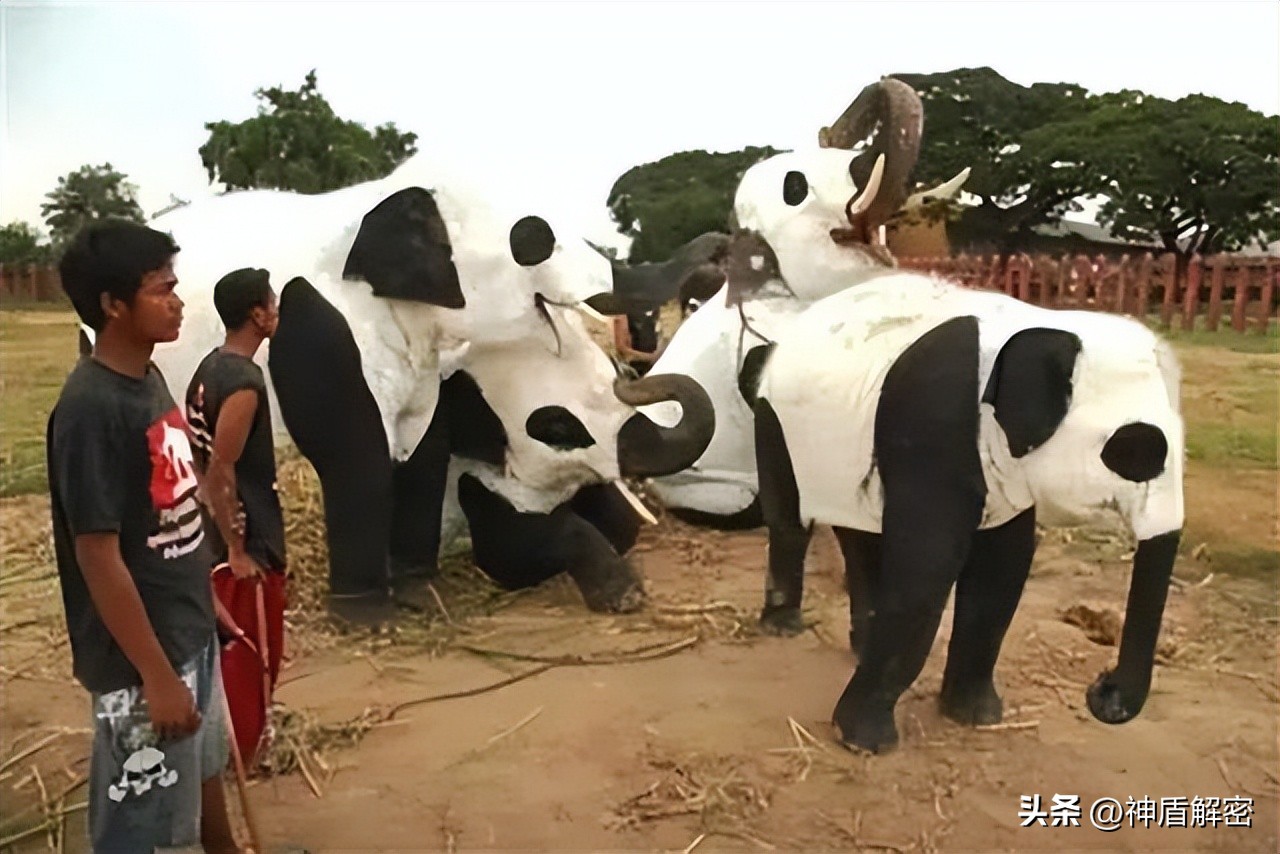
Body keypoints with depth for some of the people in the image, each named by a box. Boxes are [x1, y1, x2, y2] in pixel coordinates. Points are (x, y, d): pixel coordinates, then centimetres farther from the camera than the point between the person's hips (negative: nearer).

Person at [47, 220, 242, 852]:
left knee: (201, 771, 28)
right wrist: (156, 676, -20)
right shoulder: (91, 408, -24)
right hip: (140, 654, -8)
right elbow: (97, 555, -23)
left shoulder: (149, 379, 3)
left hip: (190, 629, 8)